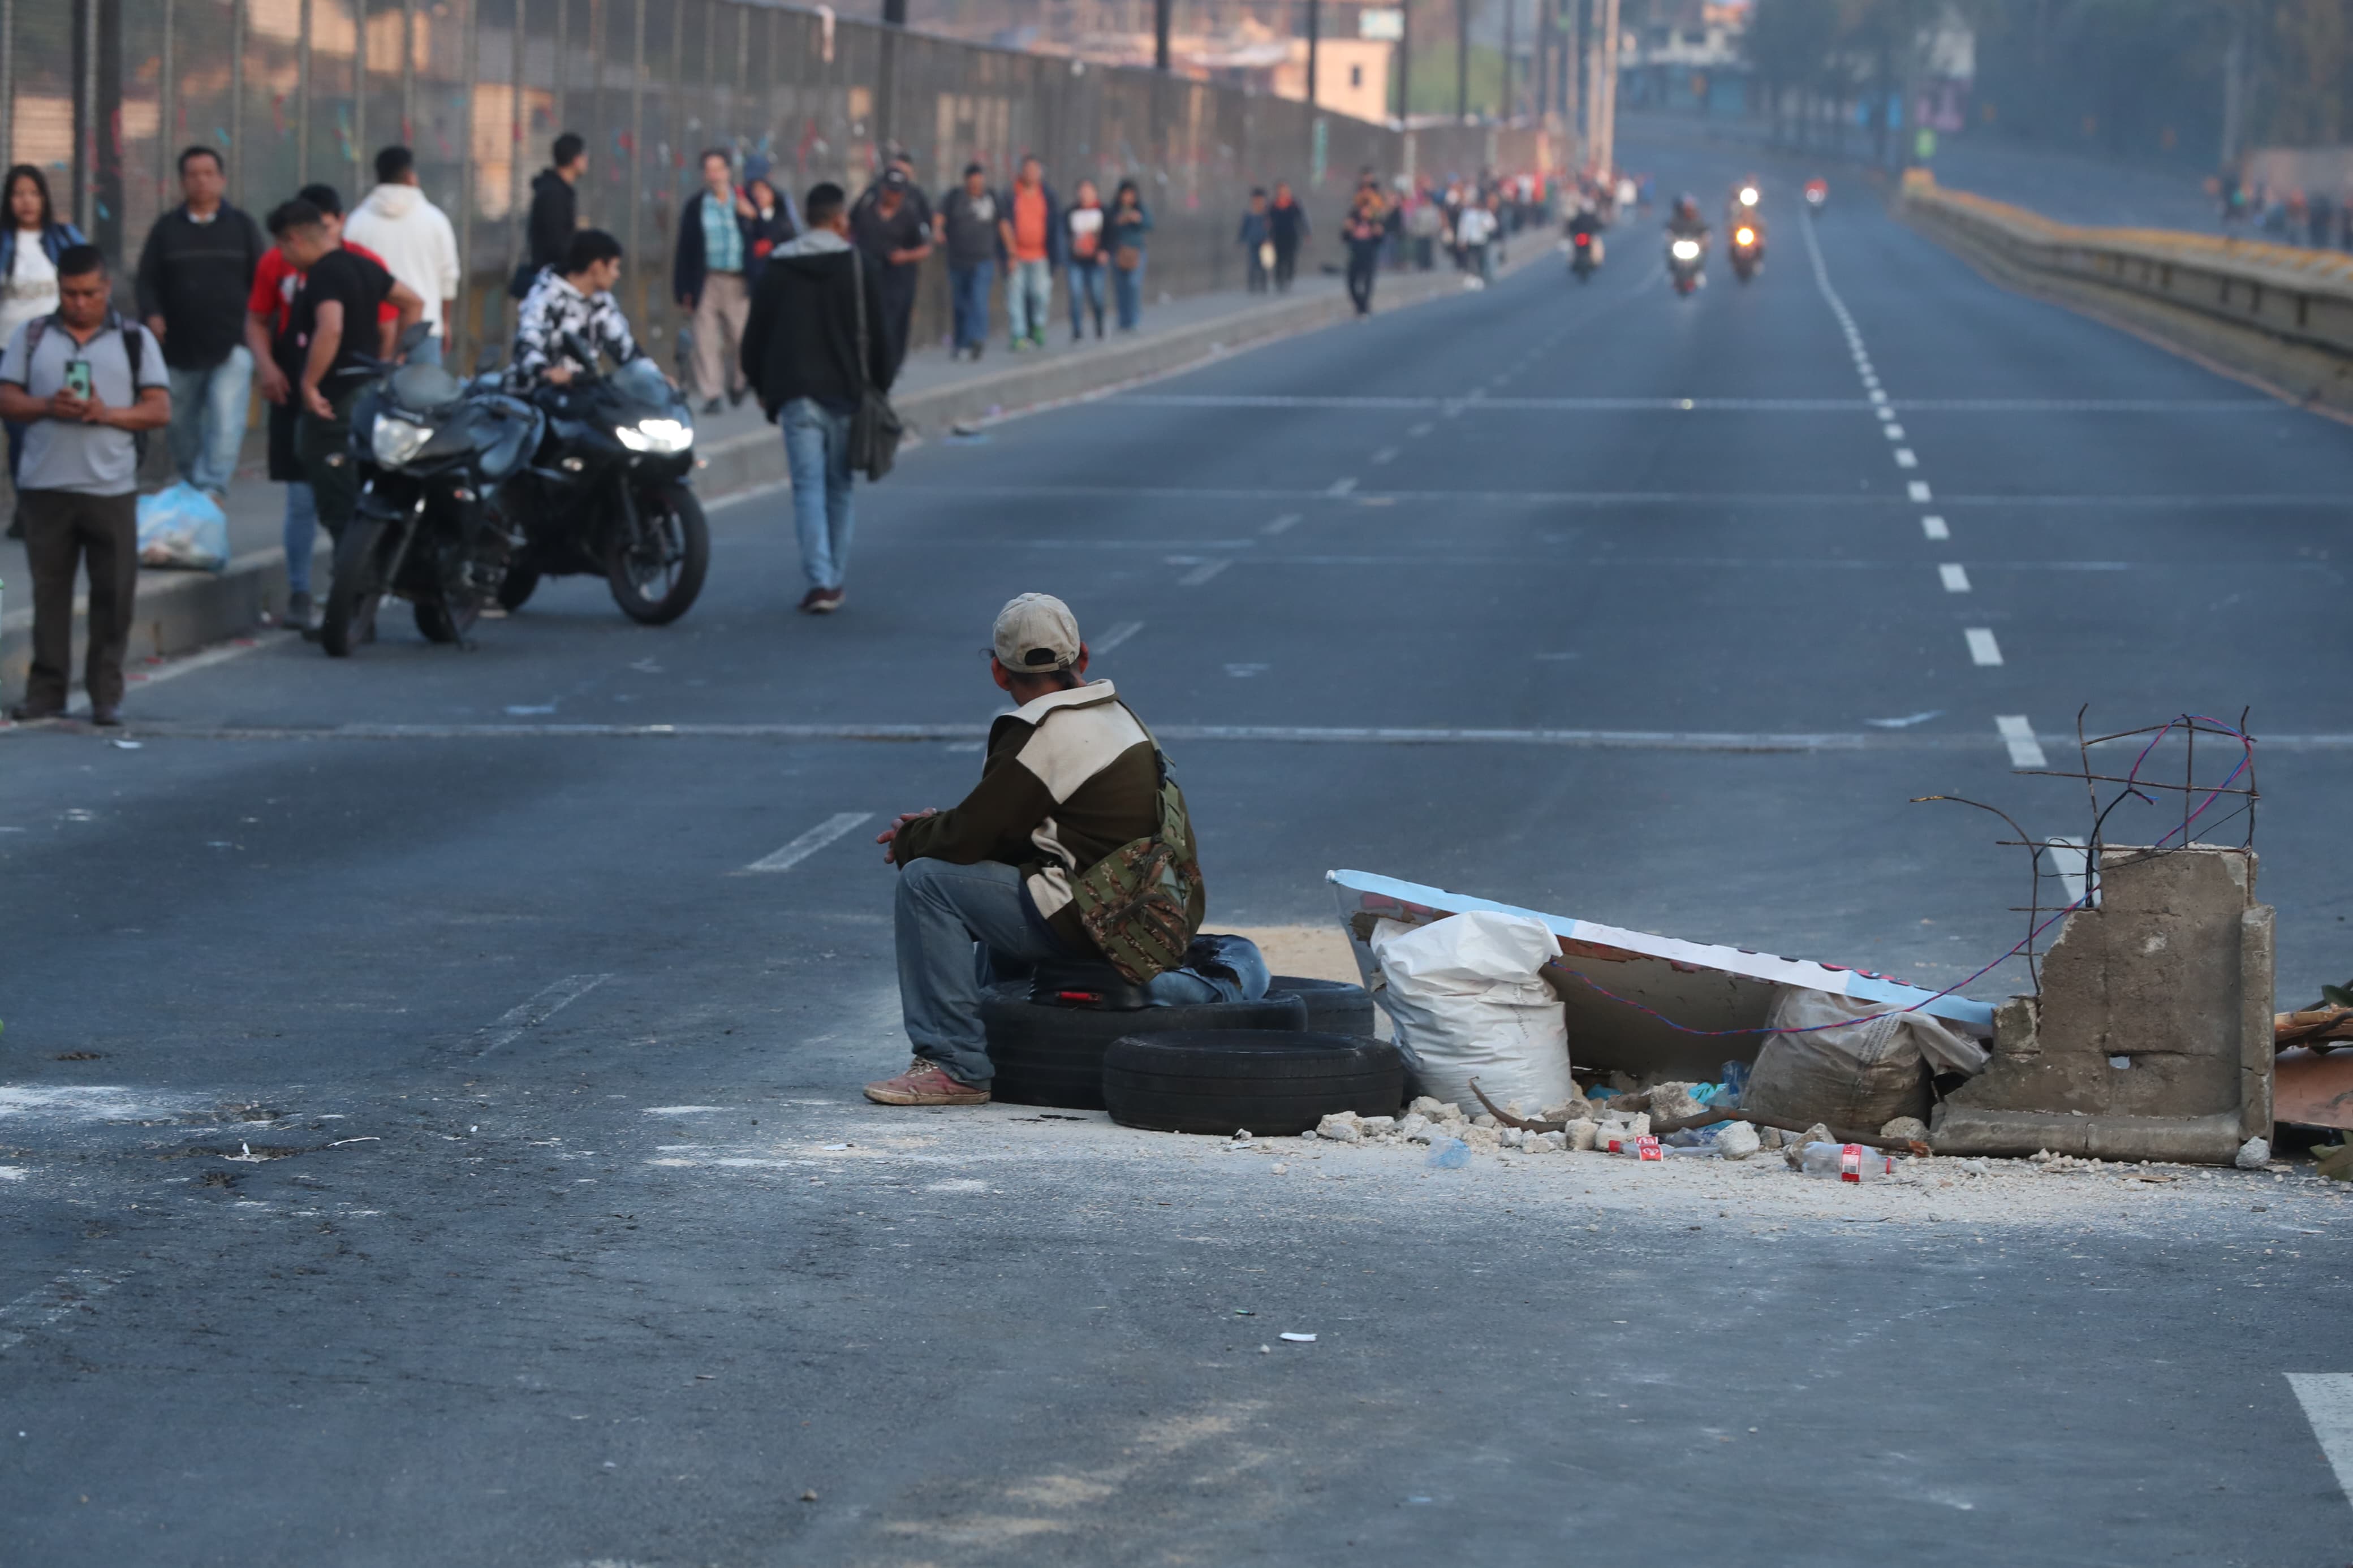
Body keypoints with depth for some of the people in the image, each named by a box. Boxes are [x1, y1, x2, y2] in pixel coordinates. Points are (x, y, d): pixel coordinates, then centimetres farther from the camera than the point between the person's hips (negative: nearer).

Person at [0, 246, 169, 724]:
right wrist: (47, 407, -13)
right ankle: (45, 691, 7)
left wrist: (107, 414, -13)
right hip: (46, 485, 1)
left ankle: (107, 695, 4)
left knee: (113, 593, -2)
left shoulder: (136, 340, 8)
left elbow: (160, 410, 3)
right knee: (50, 591, 2)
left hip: (112, 488, -1)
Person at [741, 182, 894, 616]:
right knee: (839, 487, 11)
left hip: (795, 394, 1)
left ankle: (820, 580, -15)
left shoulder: (779, 267, 5)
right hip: (846, 392, -1)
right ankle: (835, 580, 14)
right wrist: (880, 383, 5)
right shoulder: (860, 265, -3)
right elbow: (879, 331, -5)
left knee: (809, 487, -2)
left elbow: (756, 332, 9)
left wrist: (760, 385, 21)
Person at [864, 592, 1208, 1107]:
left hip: (1097, 924, -10)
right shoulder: (1115, 713, 14)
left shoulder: (1043, 736, -16)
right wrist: (936, 828, 14)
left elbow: (966, 839, -14)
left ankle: (956, 1066, -10)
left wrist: (908, 840, 7)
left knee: (927, 881, -9)